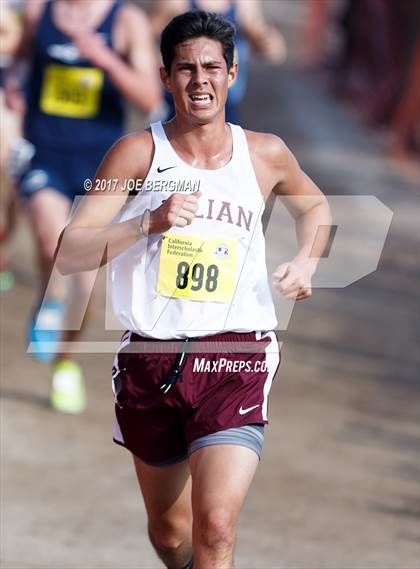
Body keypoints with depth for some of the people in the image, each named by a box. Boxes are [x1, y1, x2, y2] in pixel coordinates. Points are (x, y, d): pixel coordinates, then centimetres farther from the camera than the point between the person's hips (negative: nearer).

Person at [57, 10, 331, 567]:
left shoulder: (265, 154, 4)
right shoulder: (138, 153, -2)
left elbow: (314, 205, 28)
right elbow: (68, 255, -9)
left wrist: (305, 262, 7)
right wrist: (149, 223, -22)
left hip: (235, 360, -1)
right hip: (150, 358, 1)